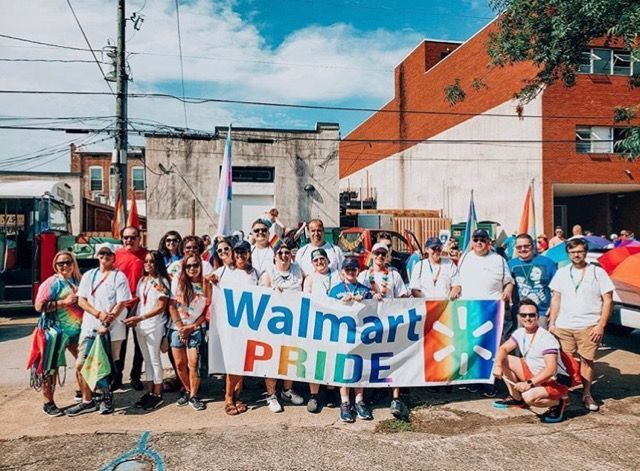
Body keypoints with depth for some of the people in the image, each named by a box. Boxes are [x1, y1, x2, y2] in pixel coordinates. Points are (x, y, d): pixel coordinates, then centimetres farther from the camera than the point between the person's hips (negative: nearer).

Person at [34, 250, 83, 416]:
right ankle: (48, 403, 10)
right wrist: (64, 302, -21)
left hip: (77, 330, 6)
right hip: (57, 332, -6)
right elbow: (39, 306, -17)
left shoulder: (78, 280, 9)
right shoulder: (52, 283, -8)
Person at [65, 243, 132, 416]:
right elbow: (81, 300, 5)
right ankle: (87, 401, 15)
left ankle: (107, 398, 24)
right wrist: (99, 314, -11)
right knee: (80, 365, 1)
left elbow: (122, 303, -8)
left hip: (112, 329, -4)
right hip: (89, 327, 4)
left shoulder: (119, 276, -1)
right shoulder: (89, 275, 12)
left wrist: (106, 323, -17)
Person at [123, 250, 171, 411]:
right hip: (139, 325, 6)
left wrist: (140, 318, -19)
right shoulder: (142, 280, 10)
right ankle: (150, 392, 21)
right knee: (147, 359, 12)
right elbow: (138, 301, 12)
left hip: (154, 326, -6)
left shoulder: (162, 281, -9)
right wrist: (133, 318, -4)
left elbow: (161, 307, -13)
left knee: (155, 360, 0)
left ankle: (157, 394, 9)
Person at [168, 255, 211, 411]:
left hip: (196, 330, -1)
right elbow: (172, 306, -2)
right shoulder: (177, 281, -2)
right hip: (177, 328, 1)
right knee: (180, 364, 6)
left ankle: (193, 396, 10)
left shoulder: (206, 285, -3)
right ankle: (187, 391, 27)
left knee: (193, 364, -5)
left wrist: (192, 327, -9)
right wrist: (181, 327, -6)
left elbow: (207, 311, -1)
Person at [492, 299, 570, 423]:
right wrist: (498, 365, -22)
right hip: (532, 373, 8)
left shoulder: (547, 338, -24)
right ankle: (517, 399, 11)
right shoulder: (520, 332, -1)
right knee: (504, 360, -4)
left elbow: (551, 369, -32)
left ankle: (558, 402, -1)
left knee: (529, 396, -34)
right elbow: (503, 348, -2)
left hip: (554, 382, -7)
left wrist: (529, 383, -39)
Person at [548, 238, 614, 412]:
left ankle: (587, 395, 16)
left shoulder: (598, 272, 0)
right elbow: (556, 299, 14)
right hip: (563, 326, 3)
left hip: (588, 326, -2)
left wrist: (601, 325, -8)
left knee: (587, 360, 3)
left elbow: (607, 300, -1)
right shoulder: (562, 273, 10)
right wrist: (552, 323, 8)